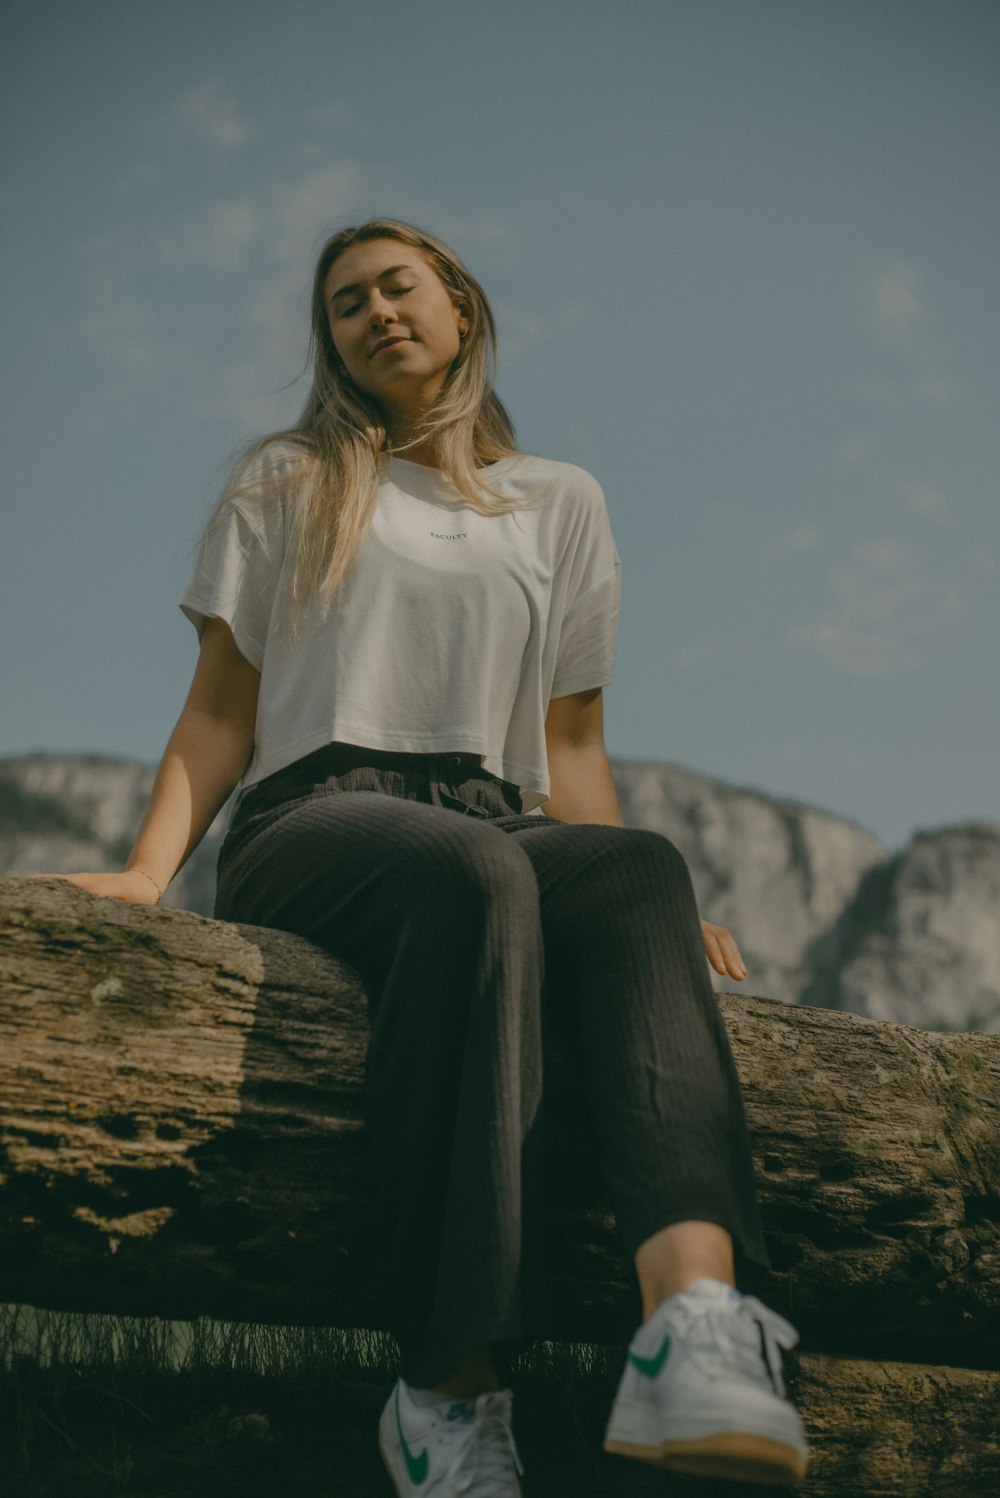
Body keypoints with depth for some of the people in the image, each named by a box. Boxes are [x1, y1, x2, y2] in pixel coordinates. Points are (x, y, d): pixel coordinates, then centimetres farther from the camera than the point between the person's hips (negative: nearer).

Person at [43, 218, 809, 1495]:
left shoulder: (561, 504, 24)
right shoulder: (285, 486, 20)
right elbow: (221, 714, 12)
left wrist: (635, 899, 2)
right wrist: (150, 868, -6)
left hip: (499, 827, 2)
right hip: (313, 817, -2)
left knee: (638, 869, -35)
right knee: (473, 874, -40)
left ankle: (693, 1312, -57)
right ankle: (452, 1387, -44)